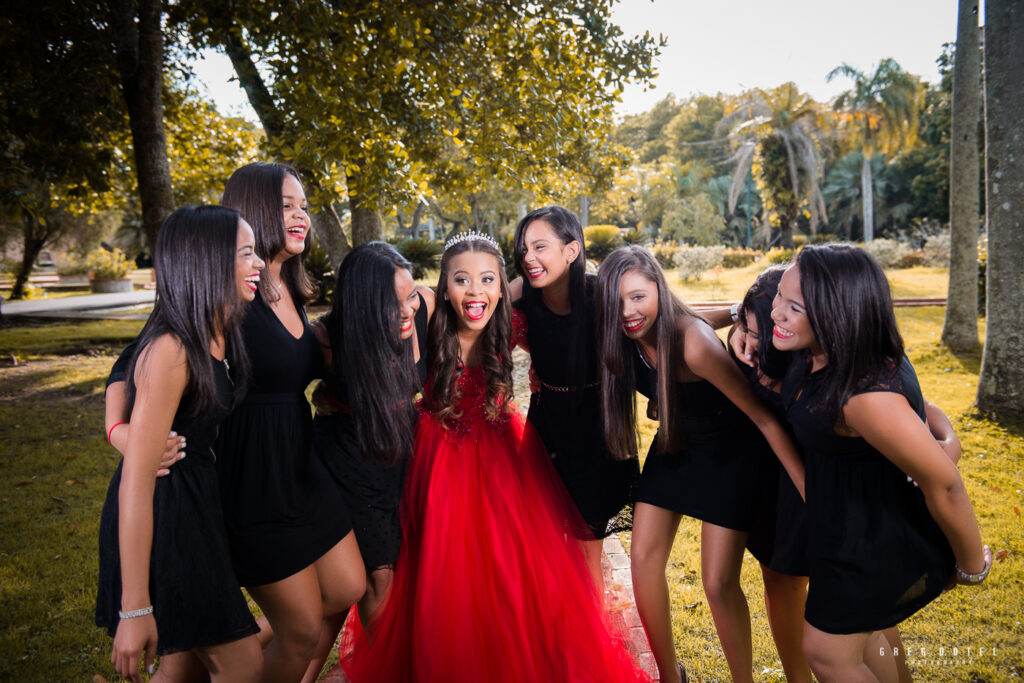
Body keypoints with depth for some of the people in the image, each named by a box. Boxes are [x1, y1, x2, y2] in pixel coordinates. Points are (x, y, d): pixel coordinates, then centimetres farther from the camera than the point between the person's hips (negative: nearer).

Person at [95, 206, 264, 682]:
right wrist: (134, 610, -22)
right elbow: (136, 482, -25)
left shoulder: (218, 336, 3)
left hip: (196, 504, 8)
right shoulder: (170, 350, -24)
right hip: (160, 518, -8)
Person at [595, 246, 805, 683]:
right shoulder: (628, 340, -15)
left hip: (727, 454, -6)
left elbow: (764, 418, -30)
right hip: (673, 446, 6)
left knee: (718, 584, -5)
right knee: (643, 560, 4)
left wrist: (813, 494, -29)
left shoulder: (694, 343, -34)